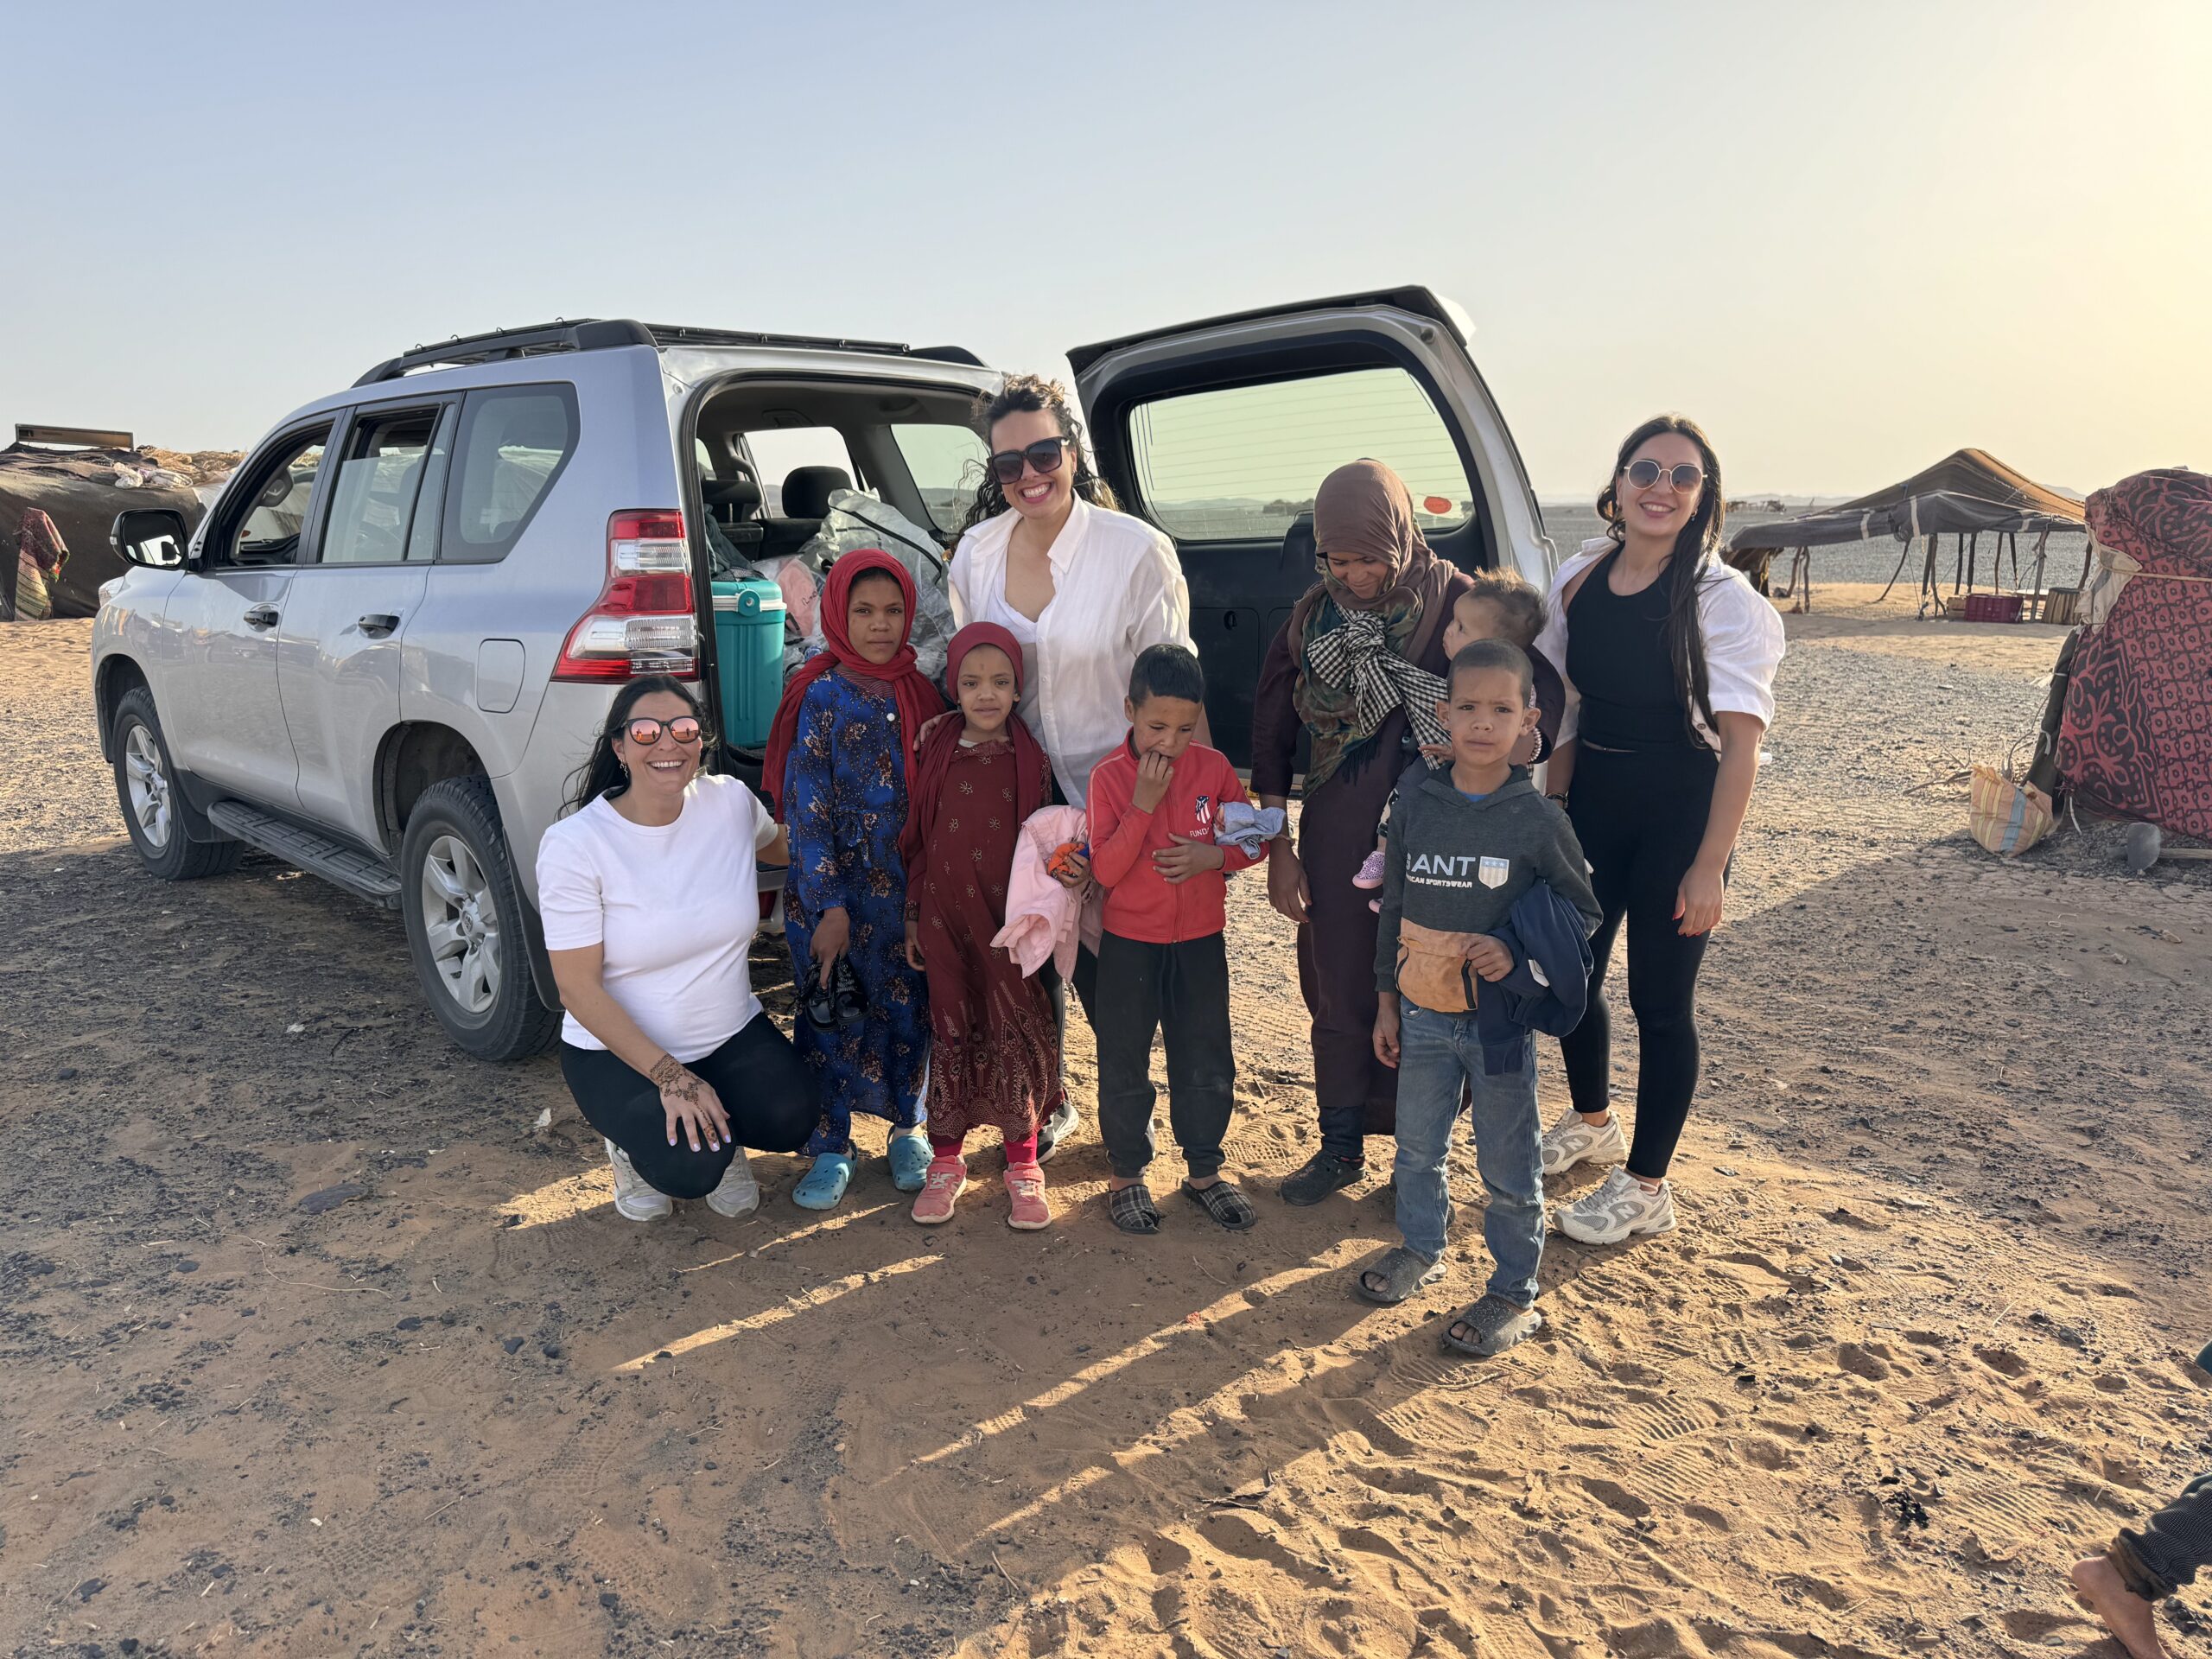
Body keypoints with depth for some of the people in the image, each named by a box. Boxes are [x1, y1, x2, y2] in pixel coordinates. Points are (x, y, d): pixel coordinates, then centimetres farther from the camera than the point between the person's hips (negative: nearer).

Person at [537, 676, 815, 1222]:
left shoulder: (731, 802, -6)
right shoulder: (573, 844, -17)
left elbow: (785, 848, 18)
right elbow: (579, 988, -17)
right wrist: (669, 1076, -23)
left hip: (732, 1033, 4)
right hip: (616, 1051, -3)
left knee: (789, 1119, -24)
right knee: (690, 1166, -27)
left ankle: (718, 1127, 12)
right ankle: (633, 1133, 9)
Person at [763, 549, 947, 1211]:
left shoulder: (920, 694, 4)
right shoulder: (822, 698, -8)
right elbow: (807, 810, -10)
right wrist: (829, 907, -14)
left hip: (909, 887, 4)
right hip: (835, 889, -3)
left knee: (909, 1010, 11)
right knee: (833, 1017, 5)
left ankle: (908, 1128, 30)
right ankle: (831, 1146, 20)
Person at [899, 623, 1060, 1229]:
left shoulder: (1030, 760, -2)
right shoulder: (936, 754, 0)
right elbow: (916, 840, 5)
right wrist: (913, 918, 5)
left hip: (1010, 921, -1)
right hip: (946, 918, 1)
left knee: (1016, 1036, 4)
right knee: (950, 1033, 9)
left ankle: (1022, 1165, 18)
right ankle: (946, 1162, 23)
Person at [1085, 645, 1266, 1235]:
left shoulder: (1214, 767, -5)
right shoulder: (1108, 776, -12)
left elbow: (1255, 840, 3)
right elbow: (1105, 871, -18)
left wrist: (1215, 855, -16)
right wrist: (1143, 804, -25)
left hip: (1200, 941, 2)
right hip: (1130, 943, -2)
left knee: (1207, 1063, 12)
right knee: (1124, 1065, 10)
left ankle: (1204, 1171, 31)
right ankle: (1126, 1175, 28)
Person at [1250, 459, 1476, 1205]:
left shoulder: (1458, 604, -9)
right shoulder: (1312, 618, 1)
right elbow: (1270, 737, 6)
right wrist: (1278, 848, 3)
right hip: (1337, 837, 3)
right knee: (1338, 993, 11)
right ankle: (1342, 1145, 30)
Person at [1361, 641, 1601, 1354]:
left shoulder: (1538, 819, -10)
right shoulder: (1417, 805, -2)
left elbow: (1582, 912, -1)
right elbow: (1394, 907, 6)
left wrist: (1517, 953, -18)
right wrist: (1386, 1003, 7)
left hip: (1499, 1019, -3)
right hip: (1422, 1015, 4)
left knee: (1508, 1166, 7)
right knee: (1417, 1145, 19)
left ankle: (1514, 1292, 25)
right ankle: (1420, 1249, 42)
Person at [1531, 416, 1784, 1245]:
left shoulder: (1723, 600, -13)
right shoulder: (1578, 580, 3)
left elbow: (1740, 741, -15)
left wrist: (1708, 866, -18)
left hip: (1678, 813, -5)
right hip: (1593, 803, 6)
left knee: (1660, 998, 3)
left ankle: (1646, 1188, 20)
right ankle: (1591, 1121, 43)